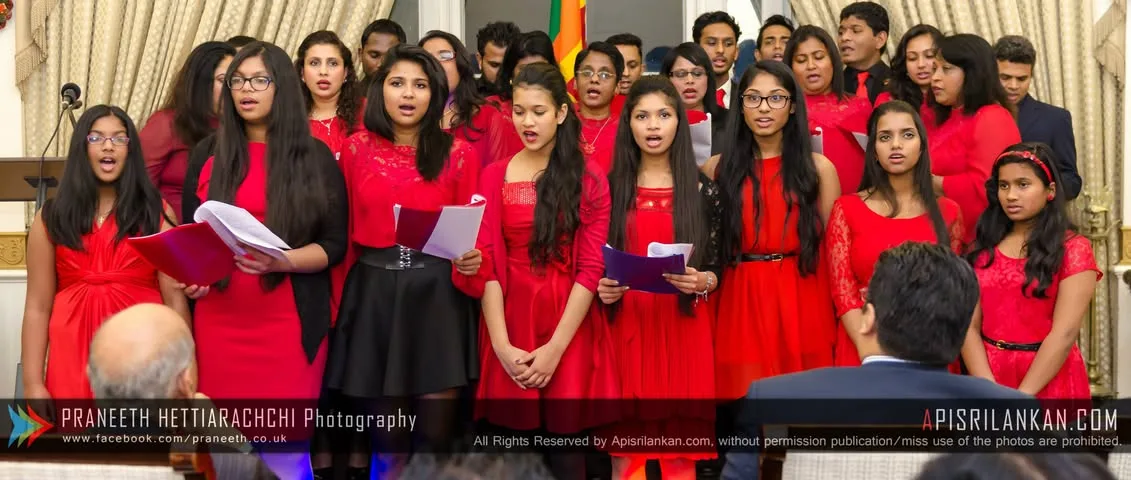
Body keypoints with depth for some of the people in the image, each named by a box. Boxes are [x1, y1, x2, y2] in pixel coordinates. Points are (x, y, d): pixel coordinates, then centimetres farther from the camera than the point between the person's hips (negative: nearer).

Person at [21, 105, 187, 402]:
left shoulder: (157, 214, 6)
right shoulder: (51, 218, 8)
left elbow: (175, 300, 1)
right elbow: (38, 307, 5)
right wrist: (33, 384, -3)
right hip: (75, 361, 1)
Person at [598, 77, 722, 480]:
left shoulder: (703, 189, 4)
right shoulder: (611, 186, 5)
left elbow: (716, 266, 5)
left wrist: (700, 282, -15)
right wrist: (602, 289, -10)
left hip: (683, 330, 0)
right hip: (626, 327, 1)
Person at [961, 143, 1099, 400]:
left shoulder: (1073, 249, -4)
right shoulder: (983, 249, 6)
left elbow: (1064, 333, -13)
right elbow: (969, 326, -2)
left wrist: (1022, 396, -18)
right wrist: (988, 389, -15)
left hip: (1049, 382, -3)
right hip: (989, 375, 3)